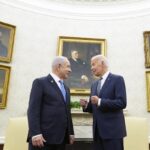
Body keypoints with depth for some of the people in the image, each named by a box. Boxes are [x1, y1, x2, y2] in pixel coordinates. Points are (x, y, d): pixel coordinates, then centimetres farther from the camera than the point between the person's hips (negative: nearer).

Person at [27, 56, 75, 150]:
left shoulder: (66, 88, 20)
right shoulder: (40, 82, -2)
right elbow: (33, 109, -11)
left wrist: (71, 132, 15)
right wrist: (35, 133, -18)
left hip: (61, 138, 7)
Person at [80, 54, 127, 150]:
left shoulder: (117, 79, -5)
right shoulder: (94, 85, 16)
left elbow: (122, 103, -16)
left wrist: (100, 101, -21)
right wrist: (86, 105, -3)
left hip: (113, 129, -6)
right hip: (98, 130, 6)